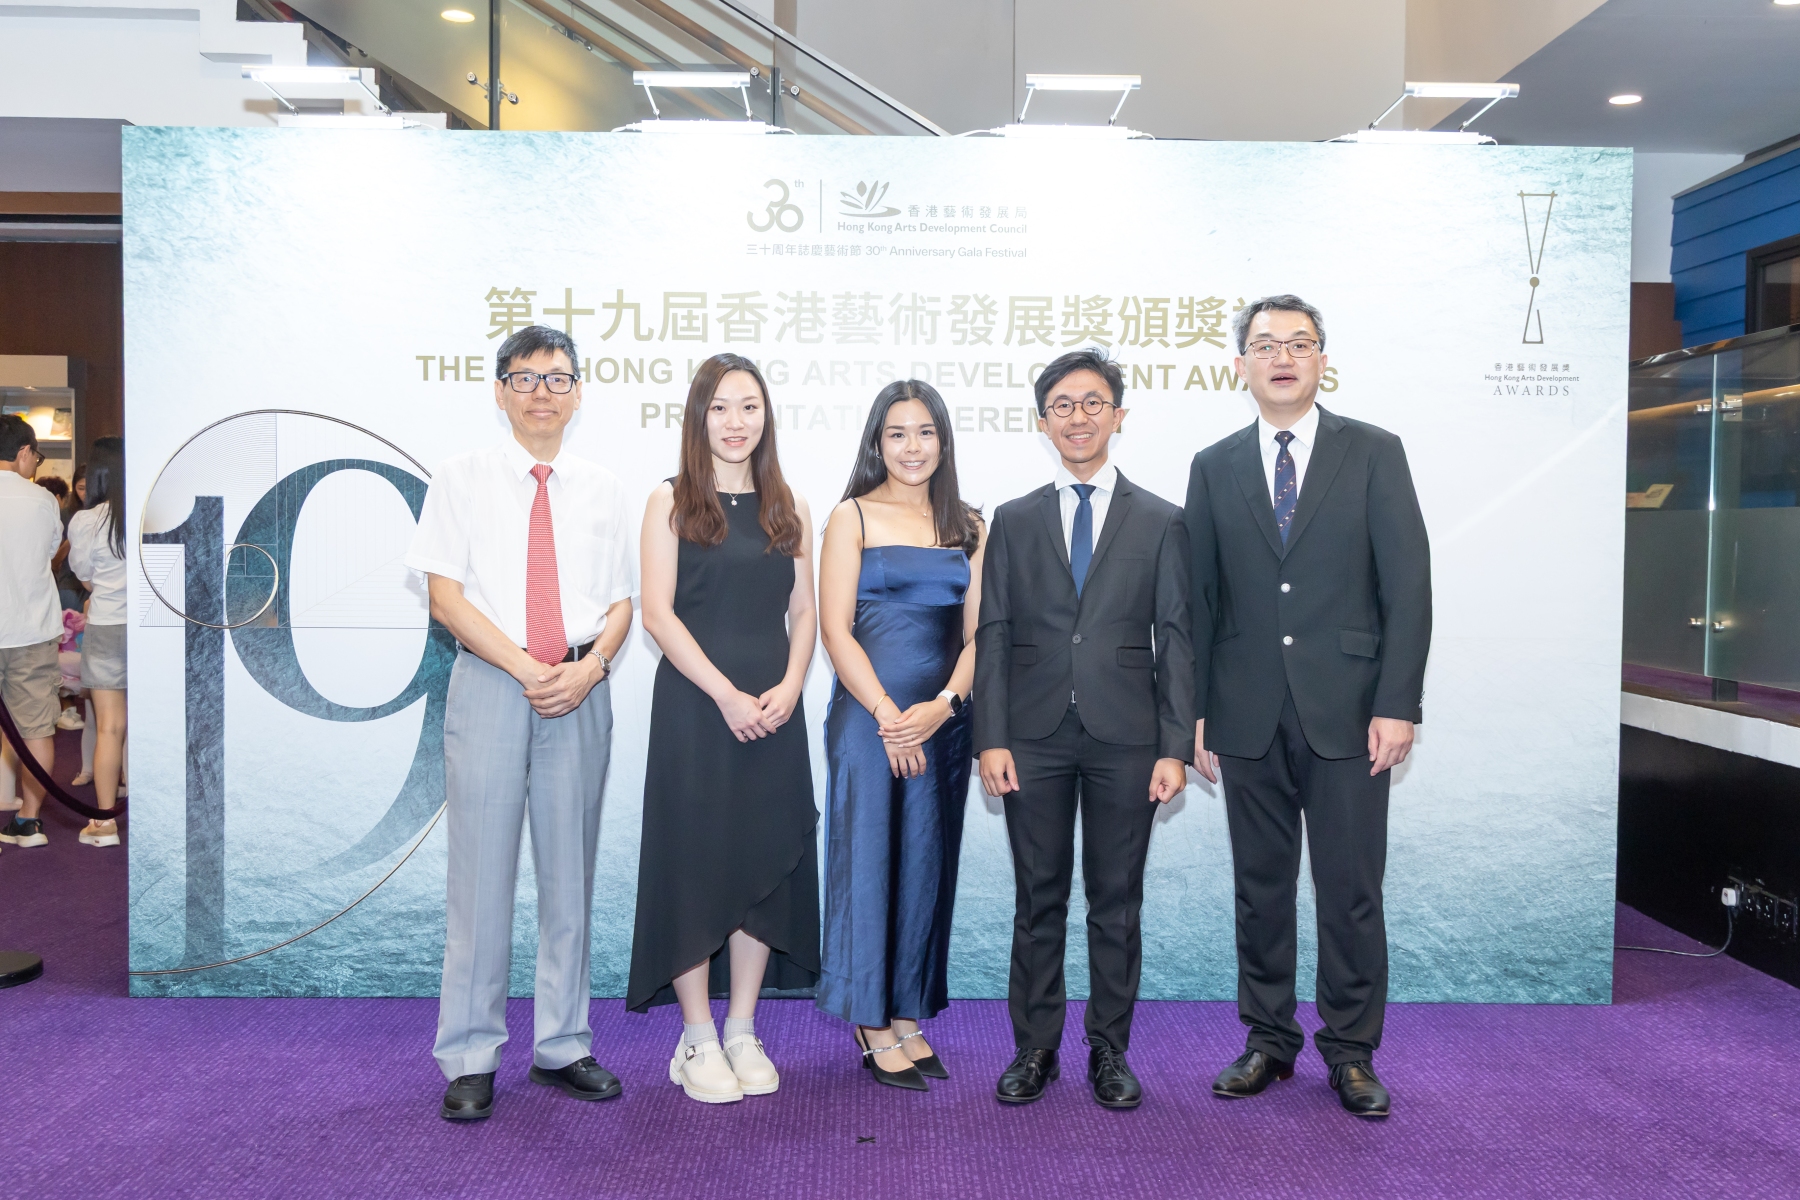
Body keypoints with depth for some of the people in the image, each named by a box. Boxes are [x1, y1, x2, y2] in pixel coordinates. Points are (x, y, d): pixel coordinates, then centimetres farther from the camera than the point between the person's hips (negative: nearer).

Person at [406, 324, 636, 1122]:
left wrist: (588, 667, -9)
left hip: (581, 690, 3)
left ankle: (563, 1046, 20)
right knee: (482, 872, 0)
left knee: (570, 875, 8)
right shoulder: (461, 481, 4)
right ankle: (470, 1058, 12)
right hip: (490, 686, -2)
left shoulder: (602, 490, 12)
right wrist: (527, 669, -13)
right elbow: (446, 597, -3)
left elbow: (622, 604, 10)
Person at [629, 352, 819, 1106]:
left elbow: (804, 612, 10)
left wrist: (788, 687, -7)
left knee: (766, 865, 7)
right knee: (696, 864, 1)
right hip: (695, 706, -4)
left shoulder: (788, 510, 12)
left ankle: (743, 1031, 20)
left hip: (774, 711, 4)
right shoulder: (671, 504, 1)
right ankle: (697, 1040, 13)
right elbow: (657, 612, -6)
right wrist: (726, 694, -14)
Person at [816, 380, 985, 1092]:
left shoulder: (966, 525, 11)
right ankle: (873, 1024, 15)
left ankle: (909, 1015, 22)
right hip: (869, 711, -4)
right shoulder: (853, 518, 0)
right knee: (869, 855, 2)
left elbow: (977, 630, 6)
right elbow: (835, 628, -6)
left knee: (928, 862, 9)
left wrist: (943, 704, -10)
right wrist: (889, 714, -13)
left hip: (944, 717, 4)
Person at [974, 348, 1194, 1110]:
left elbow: (1175, 639, 2)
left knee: (1117, 903, 8)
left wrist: (1175, 747, -5)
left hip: (1124, 740, 0)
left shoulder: (1160, 522, 6)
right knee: (1039, 901, 8)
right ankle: (1035, 1049, 20)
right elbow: (992, 635, 5)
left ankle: (1110, 1051, 22)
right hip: (1036, 738, 1)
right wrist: (991, 738, -4)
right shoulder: (1013, 522, 9)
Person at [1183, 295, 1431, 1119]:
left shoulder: (1374, 454, 3)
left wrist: (1397, 704, -10)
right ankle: (1269, 1040, 25)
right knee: (1260, 887, 11)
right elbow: (1197, 599, 8)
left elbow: (1407, 585, -2)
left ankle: (1351, 1051, 21)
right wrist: (1193, 712, 3)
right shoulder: (1214, 467, 8)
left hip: (1347, 712, -2)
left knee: (1351, 890, 5)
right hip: (1248, 717, 2)